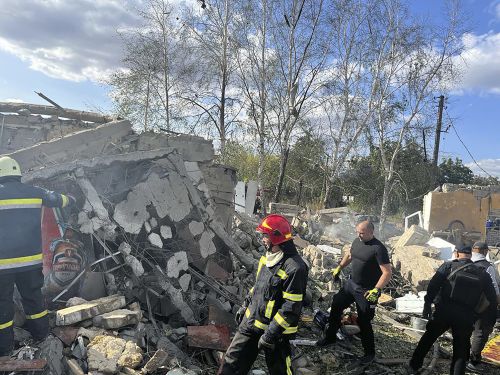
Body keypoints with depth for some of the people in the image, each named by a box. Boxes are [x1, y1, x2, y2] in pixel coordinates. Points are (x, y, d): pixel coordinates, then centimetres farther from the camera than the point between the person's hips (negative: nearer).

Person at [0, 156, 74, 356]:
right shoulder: (34, 192, 1)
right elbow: (56, 199, 19)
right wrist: (69, 199, 39)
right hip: (31, 258, 3)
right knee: (34, 297, 17)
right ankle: (41, 335, 30)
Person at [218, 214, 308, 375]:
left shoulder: (295, 268, -25)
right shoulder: (268, 257, 4)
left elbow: (291, 307, -25)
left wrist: (271, 333, -22)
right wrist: (245, 306, 19)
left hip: (275, 331, -7)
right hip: (250, 323, 7)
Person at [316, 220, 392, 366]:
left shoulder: (378, 249, -21)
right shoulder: (357, 241, 1)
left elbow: (387, 272, -23)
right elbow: (349, 255, 20)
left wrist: (376, 290, -29)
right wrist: (339, 268, 17)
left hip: (366, 291, -7)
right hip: (351, 284, 8)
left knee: (364, 322, 2)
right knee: (336, 307, 13)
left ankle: (369, 353, 24)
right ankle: (330, 337, 33)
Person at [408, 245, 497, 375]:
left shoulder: (448, 266, -2)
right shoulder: (482, 273, 6)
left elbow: (433, 286, -10)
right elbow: (492, 298, 9)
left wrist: (427, 304, -4)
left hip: (443, 312, -1)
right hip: (466, 317, 1)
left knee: (428, 338, 16)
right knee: (461, 349, 14)